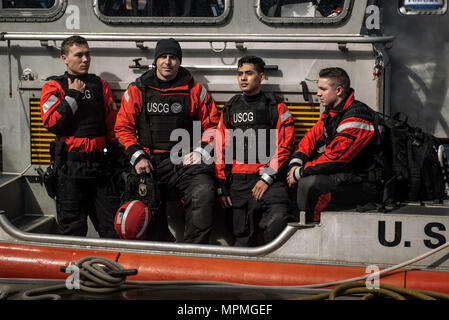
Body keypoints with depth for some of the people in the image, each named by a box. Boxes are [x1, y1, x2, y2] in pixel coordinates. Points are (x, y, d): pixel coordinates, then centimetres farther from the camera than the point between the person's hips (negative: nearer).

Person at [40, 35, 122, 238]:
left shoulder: (101, 86, 13)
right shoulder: (54, 88, 2)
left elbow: (113, 124, 14)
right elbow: (52, 124, -13)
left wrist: (116, 153, 6)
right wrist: (72, 96, -11)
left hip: (99, 162, 3)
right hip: (70, 166, -3)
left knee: (113, 227, 4)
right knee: (72, 227, 2)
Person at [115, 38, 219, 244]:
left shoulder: (194, 90, 9)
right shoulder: (137, 90, 10)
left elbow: (212, 124, 14)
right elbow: (123, 127, 13)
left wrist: (201, 152, -1)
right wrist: (137, 156, 0)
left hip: (186, 161, -1)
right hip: (151, 163, 2)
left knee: (203, 193, -29)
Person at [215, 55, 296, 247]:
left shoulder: (276, 107, 7)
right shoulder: (230, 110, 18)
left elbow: (284, 146, 0)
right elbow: (221, 151, 18)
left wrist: (267, 178, -10)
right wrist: (222, 187, 10)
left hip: (269, 180, -3)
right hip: (238, 181, 3)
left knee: (279, 220, -27)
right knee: (243, 236, -1)